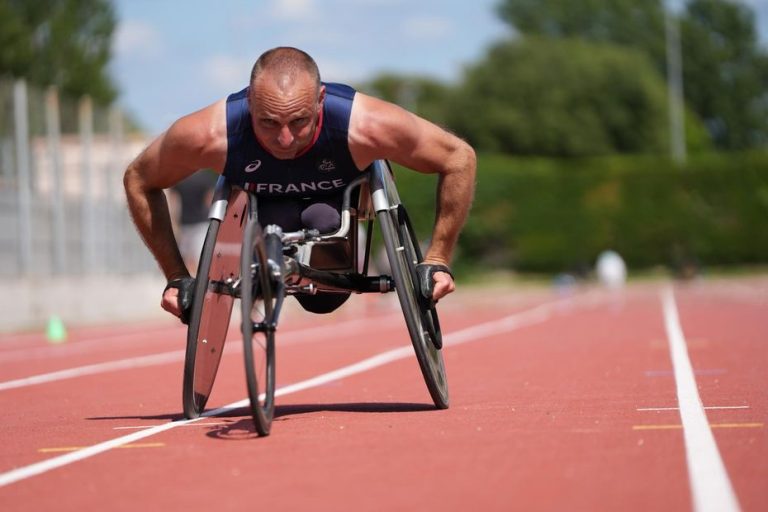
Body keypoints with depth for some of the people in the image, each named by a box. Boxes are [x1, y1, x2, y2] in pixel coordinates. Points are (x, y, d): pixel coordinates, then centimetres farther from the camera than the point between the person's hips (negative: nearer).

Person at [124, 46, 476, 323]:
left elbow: (460, 158, -26)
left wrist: (437, 260, -24)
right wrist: (176, 277, -19)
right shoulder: (210, 136, -39)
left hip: (342, 197, -1)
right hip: (261, 201, 1)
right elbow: (138, 180, -19)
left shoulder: (365, 126, -42)